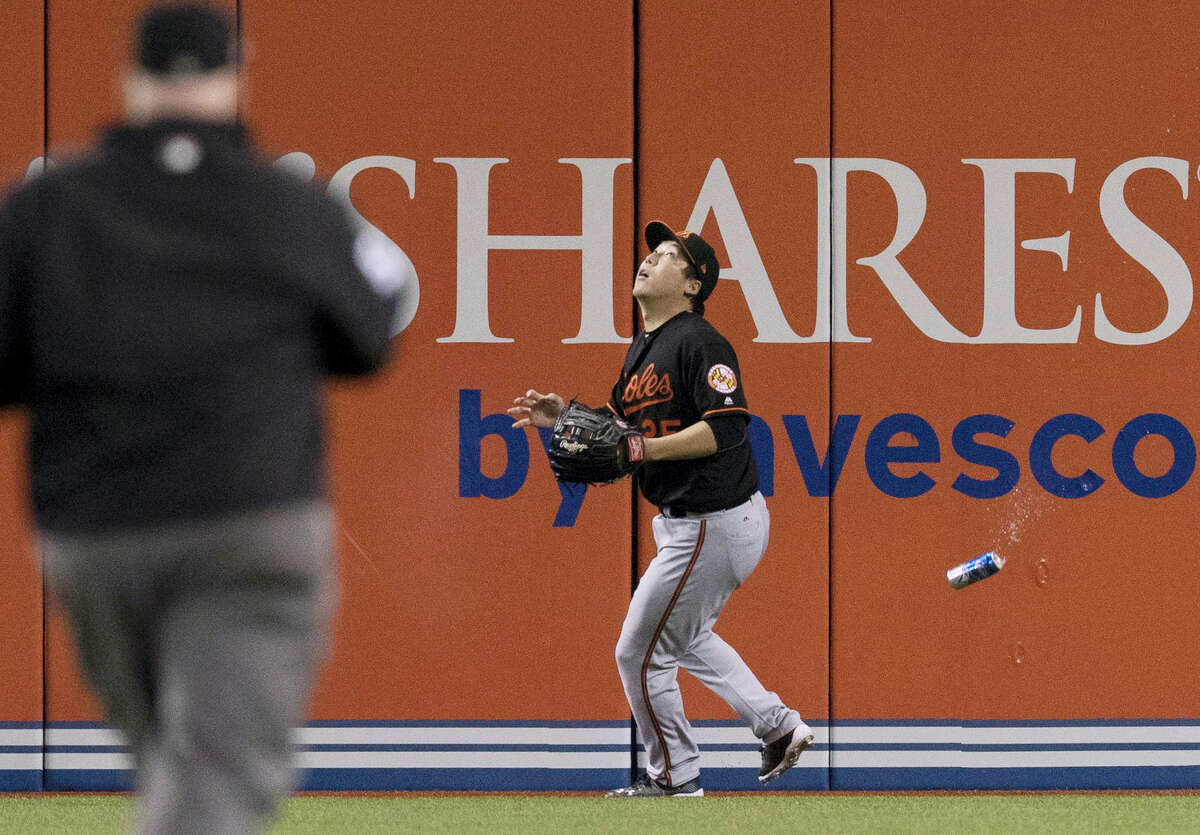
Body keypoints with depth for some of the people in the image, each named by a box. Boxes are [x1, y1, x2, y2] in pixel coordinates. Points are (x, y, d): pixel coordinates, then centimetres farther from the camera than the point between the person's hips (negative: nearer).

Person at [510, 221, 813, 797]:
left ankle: (674, 778, 12)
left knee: (640, 652, -2)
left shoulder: (699, 343, -18)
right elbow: (621, 426, 21)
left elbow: (728, 427, -28)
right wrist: (564, 417, 5)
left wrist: (644, 450, -33)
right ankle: (779, 727, 32)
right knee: (685, 638, 27)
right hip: (687, 522, 11)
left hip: (714, 526, -11)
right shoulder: (643, 348, 13)